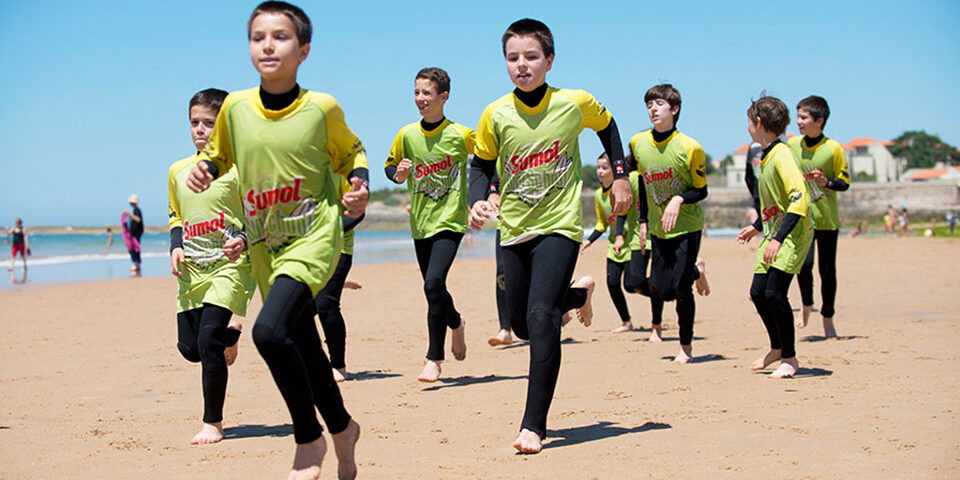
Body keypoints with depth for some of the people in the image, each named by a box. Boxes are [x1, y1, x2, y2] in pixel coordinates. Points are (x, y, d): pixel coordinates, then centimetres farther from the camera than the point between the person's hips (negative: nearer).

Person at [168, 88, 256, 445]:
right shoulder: (178, 170, 10)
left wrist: (243, 240, -22)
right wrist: (176, 247, 4)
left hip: (230, 265, -6)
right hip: (191, 268, 6)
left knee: (208, 341, -16)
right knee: (188, 346, 7)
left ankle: (213, 422, -2)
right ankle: (229, 334, 42)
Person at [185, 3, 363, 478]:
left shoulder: (321, 108, -8)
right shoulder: (235, 107, -2)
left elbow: (351, 152, 11)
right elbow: (219, 152, 17)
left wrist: (359, 184, -8)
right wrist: (205, 168, -4)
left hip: (314, 236, -5)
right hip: (264, 246, 5)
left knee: (269, 330, -25)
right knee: (303, 347, 13)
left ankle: (309, 439, -6)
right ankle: (341, 429, 38)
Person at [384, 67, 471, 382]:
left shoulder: (460, 135, -8)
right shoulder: (407, 135, 0)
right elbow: (390, 166, 14)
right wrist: (398, 175, -7)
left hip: (450, 221, -4)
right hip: (420, 224, 5)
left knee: (434, 283, -20)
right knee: (434, 289, 14)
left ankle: (434, 359, -13)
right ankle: (456, 325, 46)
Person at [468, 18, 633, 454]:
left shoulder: (575, 104, -9)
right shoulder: (496, 115, -7)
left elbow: (607, 125, 13)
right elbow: (482, 164, 8)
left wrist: (620, 177, 10)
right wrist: (478, 201, -10)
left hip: (558, 226, -4)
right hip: (514, 230, 4)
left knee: (541, 317, -21)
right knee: (521, 325, 14)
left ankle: (534, 425, -17)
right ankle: (576, 293, 48)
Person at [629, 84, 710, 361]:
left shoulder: (690, 148, -15)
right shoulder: (637, 143, -2)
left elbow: (701, 191, -5)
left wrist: (679, 199, -24)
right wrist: (643, 220, 13)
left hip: (687, 226, -4)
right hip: (658, 228, 5)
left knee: (680, 288, -10)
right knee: (661, 290, 3)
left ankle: (686, 346, 9)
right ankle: (695, 271, 35)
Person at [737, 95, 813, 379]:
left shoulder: (781, 156, -17)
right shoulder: (766, 158, 13)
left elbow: (799, 199, -25)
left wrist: (778, 239, -29)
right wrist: (757, 227, 33)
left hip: (793, 234, -9)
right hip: (774, 234, 9)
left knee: (774, 292, -15)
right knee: (758, 292, 8)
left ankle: (789, 358, -2)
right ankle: (777, 348, 27)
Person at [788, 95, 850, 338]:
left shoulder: (833, 149, -8)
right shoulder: (792, 144, 2)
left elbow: (845, 183, -3)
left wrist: (827, 182, -21)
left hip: (827, 219, -2)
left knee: (827, 270, 0)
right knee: (803, 263, -14)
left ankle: (827, 317, 18)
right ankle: (807, 305, 14)